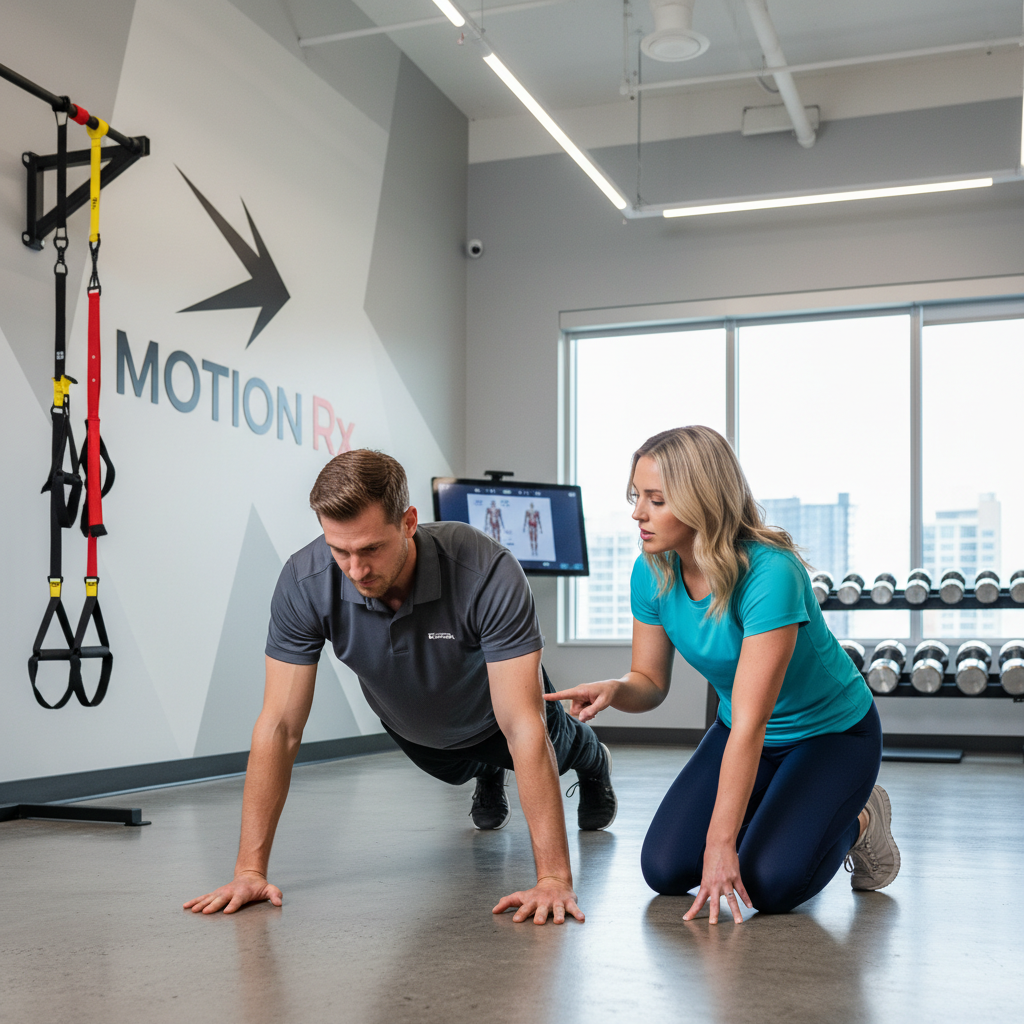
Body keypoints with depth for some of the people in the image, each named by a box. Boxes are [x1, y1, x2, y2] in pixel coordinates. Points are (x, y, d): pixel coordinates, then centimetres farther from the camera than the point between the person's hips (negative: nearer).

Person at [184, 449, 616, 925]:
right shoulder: (304, 582, -38)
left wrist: (554, 878, -50)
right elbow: (279, 726, -32)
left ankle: (591, 759, 64)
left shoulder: (489, 572, -46)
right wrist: (250, 869, -36)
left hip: (493, 715, -2)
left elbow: (522, 727, -47)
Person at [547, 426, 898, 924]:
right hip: (742, 731, 6)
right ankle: (776, 812, 18)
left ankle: (859, 820, 8)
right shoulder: (652, 573, -14)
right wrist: (614, 690, -27)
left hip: (832, 732, -6)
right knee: (665, 868, -9)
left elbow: (750, 722, -36)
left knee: (769, 883, -23)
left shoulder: (770, 573, -34)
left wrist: (721, 844, -35)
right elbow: (650, 682, -2)